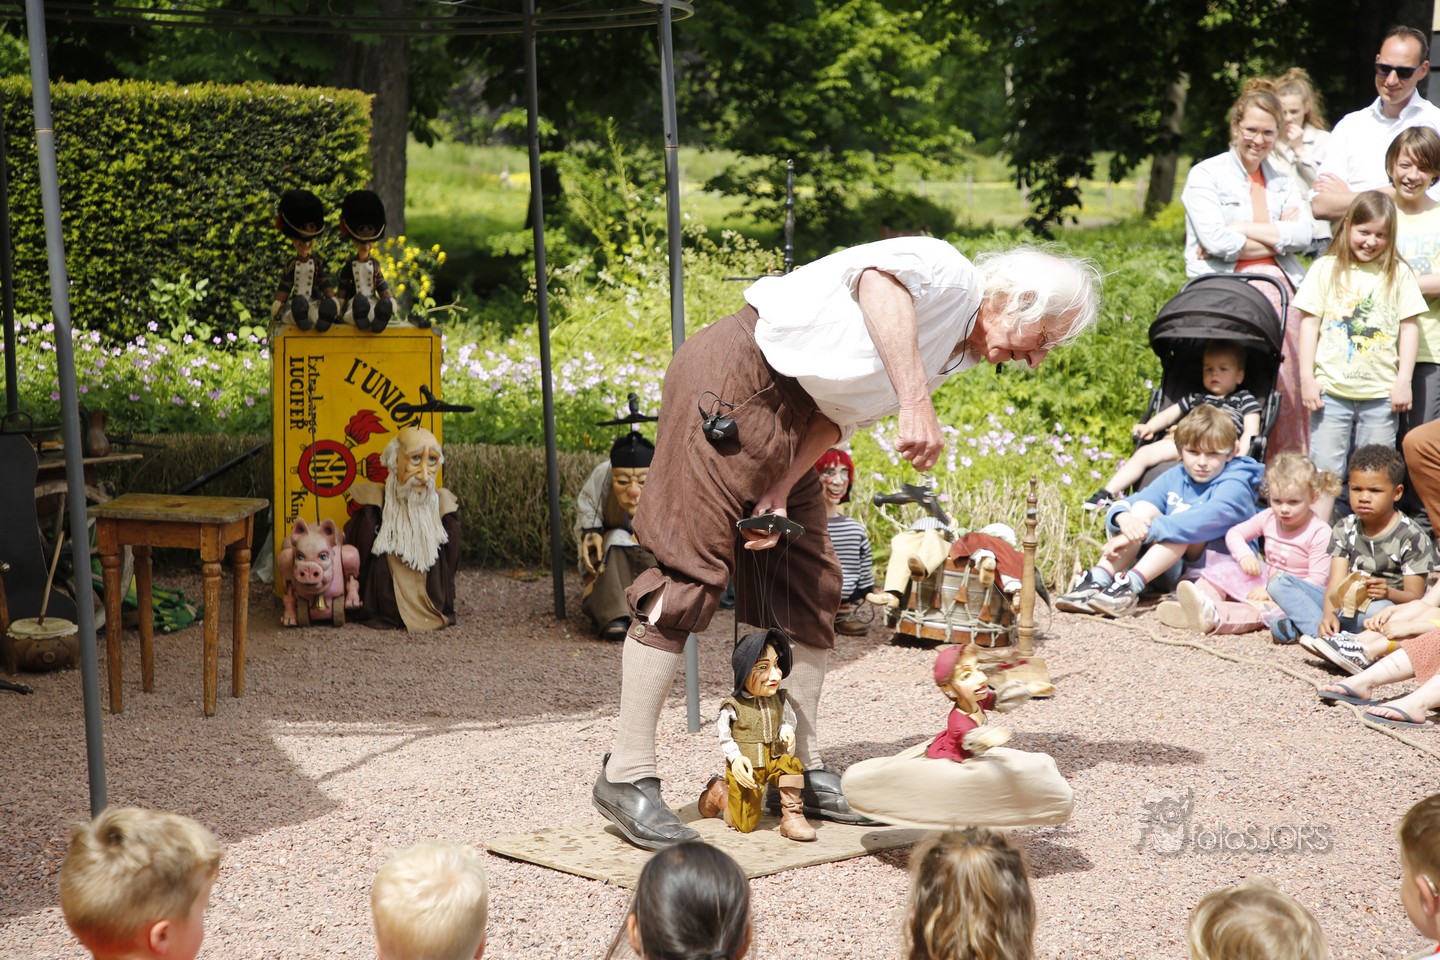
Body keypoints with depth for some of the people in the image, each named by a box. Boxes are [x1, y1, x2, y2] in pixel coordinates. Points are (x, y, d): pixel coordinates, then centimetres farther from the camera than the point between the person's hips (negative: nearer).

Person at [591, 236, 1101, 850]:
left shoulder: (957, 356, 14)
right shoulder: (949, 275, -13)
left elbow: (843, 414, 8)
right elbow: (879, 280, -38)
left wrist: (781, 493, -6)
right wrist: (915, 403, -46)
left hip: (792, 420, 11)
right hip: (733, 379, -11)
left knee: (809, 586, 9)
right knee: (690, 570, -12)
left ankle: (801, 770, 15)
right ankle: (626, 776, -9)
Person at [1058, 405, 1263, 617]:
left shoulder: (1234, 487, -11)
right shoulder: (1174, 478, 8)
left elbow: (1206, 519, -32)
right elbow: (1122, 505, -2)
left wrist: (1142, 532, -39)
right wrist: (1124, 518, -29)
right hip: (1171, 571, 5)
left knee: (1186, 526, -30)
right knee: (1142, 507, -15)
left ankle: (1131, 584, -46)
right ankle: (1098, 580, -34)